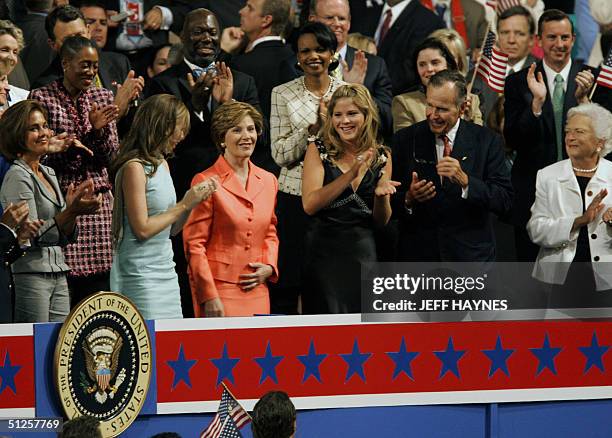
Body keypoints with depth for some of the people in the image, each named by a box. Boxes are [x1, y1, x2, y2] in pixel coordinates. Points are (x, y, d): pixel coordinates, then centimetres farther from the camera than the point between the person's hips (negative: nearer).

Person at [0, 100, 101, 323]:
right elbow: (30, 236, -15)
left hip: (58, 275, 8)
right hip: (30, 274, -8)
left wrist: (74, 207, 2)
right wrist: (71, 212, -20)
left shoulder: (49, 174, 17)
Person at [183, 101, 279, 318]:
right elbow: (194, 244, -7)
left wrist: (269, 267, 4)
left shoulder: (268, 181, 13)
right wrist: (209, 297, -12)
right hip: (219, 291, -5)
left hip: (256, 290, 5)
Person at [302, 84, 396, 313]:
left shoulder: (381, 157, 7)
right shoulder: (318, 150, 0)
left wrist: (381, 196, -10)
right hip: (323, 249, -2)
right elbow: (309, 205, -13)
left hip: (363, 251, 3)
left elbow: (381, 222, 11)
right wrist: (350, 176, -20)